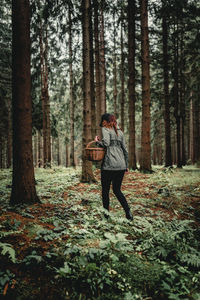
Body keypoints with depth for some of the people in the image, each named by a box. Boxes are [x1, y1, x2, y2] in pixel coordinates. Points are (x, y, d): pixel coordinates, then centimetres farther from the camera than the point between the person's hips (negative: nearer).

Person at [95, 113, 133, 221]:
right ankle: (128, 212, 0)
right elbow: (125, 149, 18)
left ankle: (106, 214, 11)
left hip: (109, 165, -6)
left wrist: (97, 141, 0)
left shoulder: (105, 129, -1)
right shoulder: (120, 132, 18)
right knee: (117, 190, 14)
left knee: (105, 190, 7)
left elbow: (106, 143, -20)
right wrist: (126, 165, 22)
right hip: (121, 165, 6)